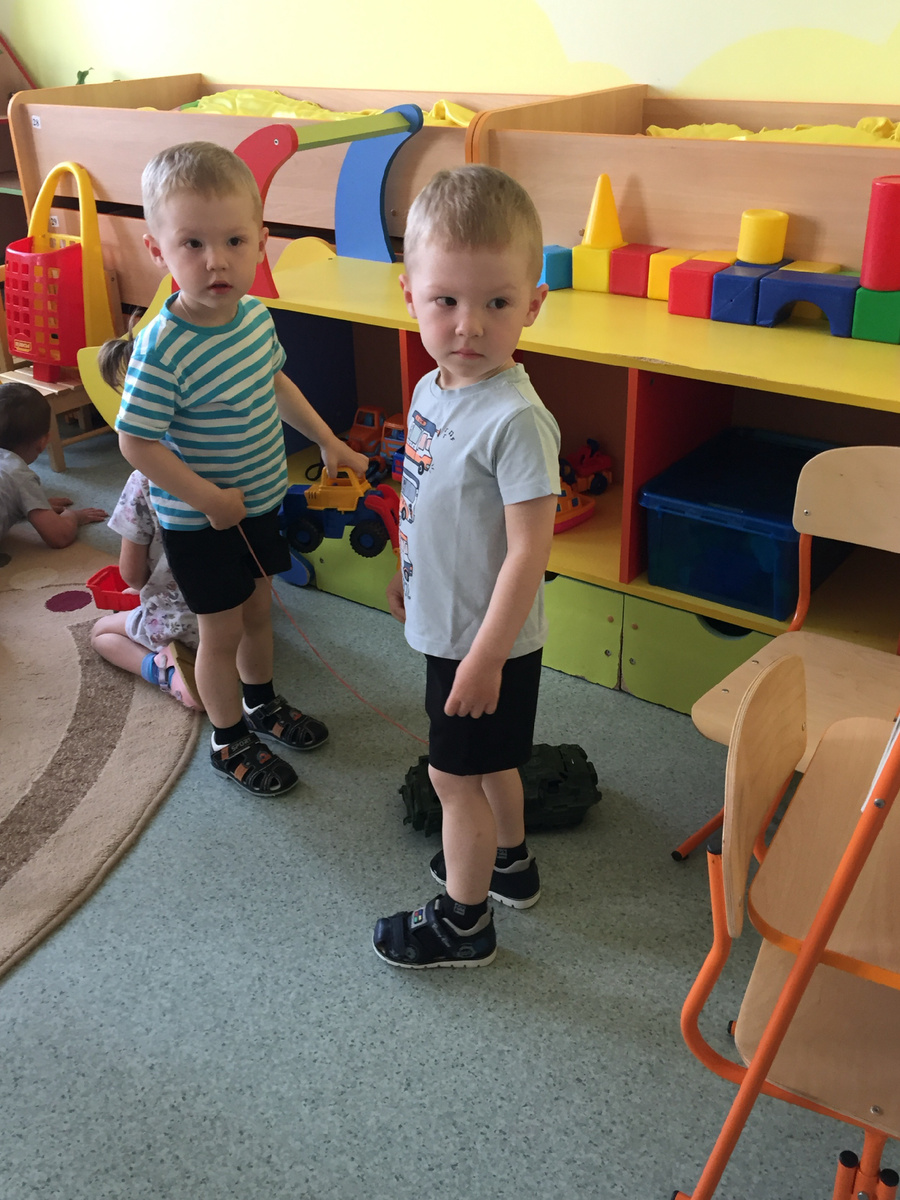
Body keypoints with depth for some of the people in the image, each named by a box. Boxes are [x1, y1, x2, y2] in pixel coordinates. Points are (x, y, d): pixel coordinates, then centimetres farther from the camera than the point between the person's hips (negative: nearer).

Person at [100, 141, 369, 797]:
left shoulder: (255, 314, -6)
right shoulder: (162, 349, -28)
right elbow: (138, 442, -24)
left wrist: (327, 440, 15)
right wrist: (208, 498, -23)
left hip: (259, 503, 7)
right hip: (200, 524, -6)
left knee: (258, 610, 23)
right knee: (222, 630, 9)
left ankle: (262, 702, 48)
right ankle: (230, 741, 31)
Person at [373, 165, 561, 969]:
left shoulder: (515, 420, -28)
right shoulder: (432, 391, -1)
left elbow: (529, 551, -26)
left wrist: (485, 655, -23)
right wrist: (409, 575, 23)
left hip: (487, 639, -8)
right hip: (451, 622, 8)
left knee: (455, 774, 8)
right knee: (488, 762, 26)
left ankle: (463, 923, 30)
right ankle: (510, 862, 50)